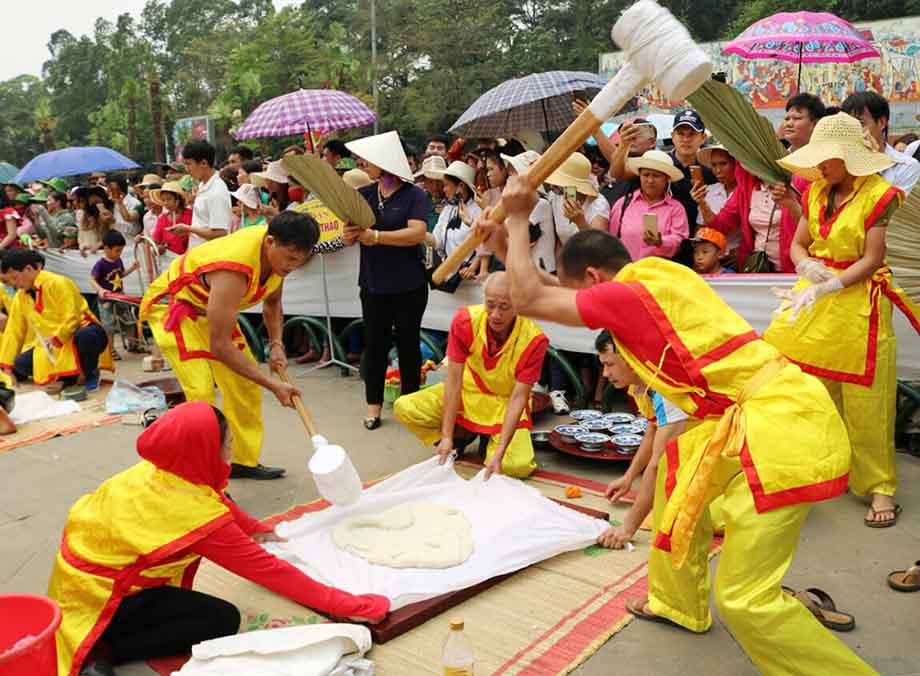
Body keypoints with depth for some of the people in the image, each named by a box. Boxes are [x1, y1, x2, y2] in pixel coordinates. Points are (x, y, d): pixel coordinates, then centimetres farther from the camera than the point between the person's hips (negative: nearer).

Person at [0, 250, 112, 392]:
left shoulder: (58, 283, -15)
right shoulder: (20, 297, 7)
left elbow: (72, 318, -20)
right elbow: (13, 332, 9)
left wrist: (55, 339, -26)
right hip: (49, 345, 7)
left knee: (86, 337, -41)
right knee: (20, 364, -14)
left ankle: (90, 374, -11)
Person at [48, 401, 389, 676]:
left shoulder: (159, 468, -10)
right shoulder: (200, 515, -31)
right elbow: (267, 569, -26)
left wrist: (258, 530, 23)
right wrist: (350, 605, -20)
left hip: (86, 563, 8)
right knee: (223, 620, -12)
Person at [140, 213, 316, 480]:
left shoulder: (278, 252, -15)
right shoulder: (234, 271, -40)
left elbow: (272, 302, 6)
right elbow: (220, 346, -37)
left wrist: (276, 345, -9)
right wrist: (273, 385, -34)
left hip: (210, 305, 8)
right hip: (172, 305, -8)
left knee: (245, 382, 7)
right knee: (201, 391, -21)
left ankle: (244, 461, 21)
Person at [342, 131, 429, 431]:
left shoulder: (414, 195, -7)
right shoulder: (363, 195, 6)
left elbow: (417, 233, -21)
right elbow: (349, 237, 1)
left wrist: (376, 236, -27)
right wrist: (349, 233, -23)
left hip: (409, 286, -3)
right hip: (373, 284, 4)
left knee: (407, 343, 7)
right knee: (374, 343, 7)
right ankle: (373, 404, 17)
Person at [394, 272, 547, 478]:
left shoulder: (534, 339, -28)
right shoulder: (465, 320, -23)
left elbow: (518, 397, -26)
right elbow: (454, 379, -20)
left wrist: (499, 453, -33)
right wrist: (446, 437, -25)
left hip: (506, 401, -2)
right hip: (468, 390, 2)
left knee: (519, 466, -26)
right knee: (404, 408, -19)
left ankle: (493, 442, 9)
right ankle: (460, 436, 5)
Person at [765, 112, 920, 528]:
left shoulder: (879, 195, -8)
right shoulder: (817, 192, 11)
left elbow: (871, 260, -12)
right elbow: (798, 244, 13)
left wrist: (826, 288, -21)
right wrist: (807, 267, -10)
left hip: (858, 303, -6)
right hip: (815, 300, 6)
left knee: (864, 405, -3)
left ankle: (880, 488, 9)